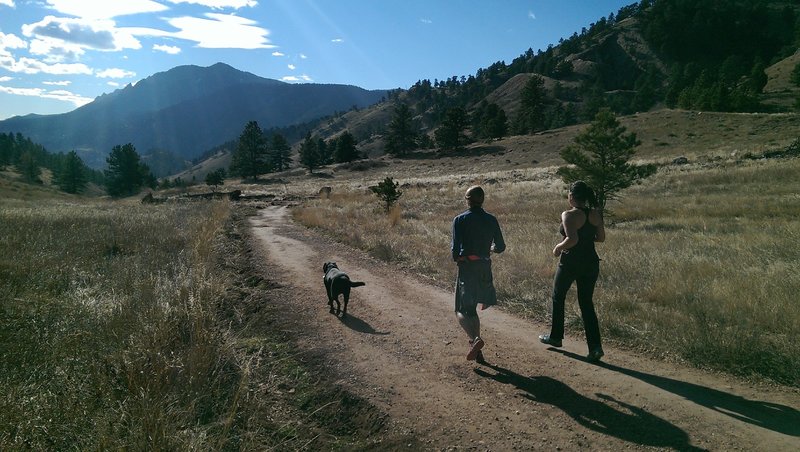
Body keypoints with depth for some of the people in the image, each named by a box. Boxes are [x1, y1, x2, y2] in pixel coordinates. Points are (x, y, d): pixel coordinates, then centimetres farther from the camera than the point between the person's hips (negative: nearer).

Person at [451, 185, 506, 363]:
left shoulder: (459, 219, -7)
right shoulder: (491, 220, 4)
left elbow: (456, 248, -12)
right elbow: (501, 247, 7)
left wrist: (456, 258, 9)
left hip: (467, 268, -4)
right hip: (485, 268, 5)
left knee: (462, 311, 5)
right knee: (472, 309, 18)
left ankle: (475, 339, -21)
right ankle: (476, 350, 20)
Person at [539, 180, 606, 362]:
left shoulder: (569, 215, -17)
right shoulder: (595, 214, 1)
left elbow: (572, 239, -27)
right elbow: (601, 237, 8)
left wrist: (558, 248, -11)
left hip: (570, 263, -5)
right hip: (591, 263, 5)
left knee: (558, 298, 17)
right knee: (586, 303, 11)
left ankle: (555, 337, 30)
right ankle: (595, 346, 1)